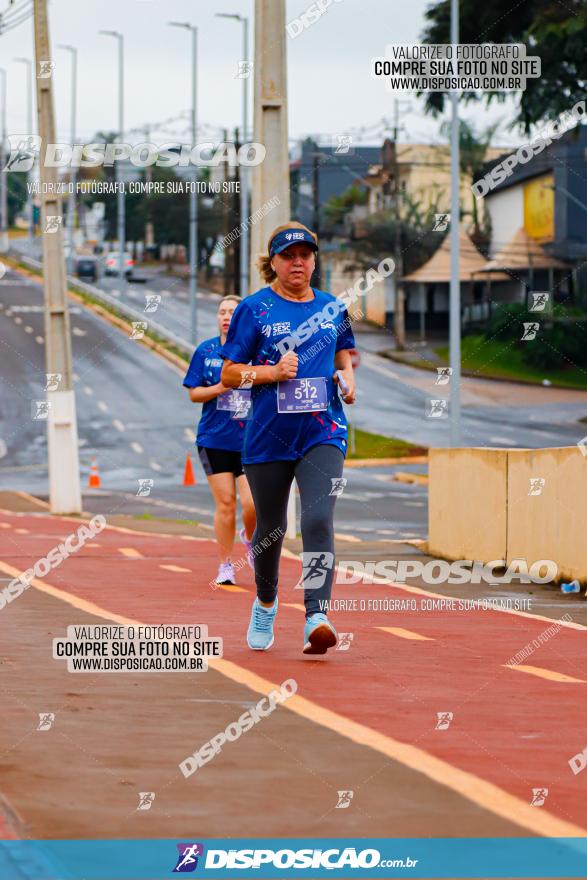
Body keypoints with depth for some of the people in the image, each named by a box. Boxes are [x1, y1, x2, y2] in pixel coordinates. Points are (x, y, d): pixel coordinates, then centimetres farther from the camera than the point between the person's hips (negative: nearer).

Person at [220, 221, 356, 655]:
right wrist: (273, 372, -16)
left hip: (323, 434, 1)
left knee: (318, 520, -19)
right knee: (271, 529, 12)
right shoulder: (254, 308, 0)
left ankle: (317, 618, -26)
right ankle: (265, 604, 39)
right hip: (268, 436, -1)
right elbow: (229, 373, 0)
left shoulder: (333, 307, 9)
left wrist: (347, 380, 3)